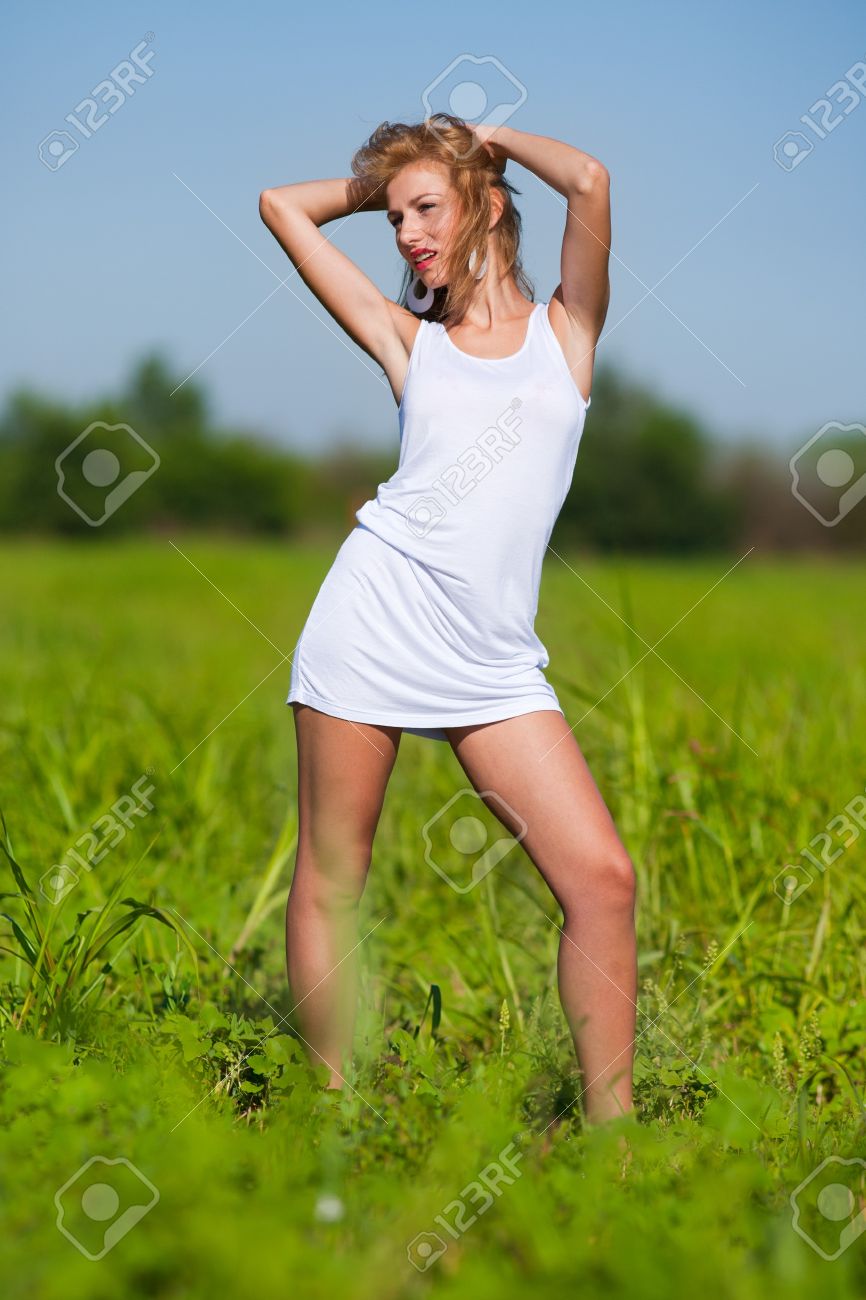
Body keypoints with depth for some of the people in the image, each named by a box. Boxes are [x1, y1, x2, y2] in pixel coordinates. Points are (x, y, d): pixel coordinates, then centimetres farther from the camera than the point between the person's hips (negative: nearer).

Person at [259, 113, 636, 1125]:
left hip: (491, 655, -1)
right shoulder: (407, 338, 13)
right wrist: (378, 185, 23)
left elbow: (589, 180, -6)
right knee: (330, 879, 1)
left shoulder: (565, 329, 10)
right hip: (375, 613, 1)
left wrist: (491, 139, 10)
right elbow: (283, 206, 17)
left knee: (602, 878, -10)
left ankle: (609, 1126, -2)